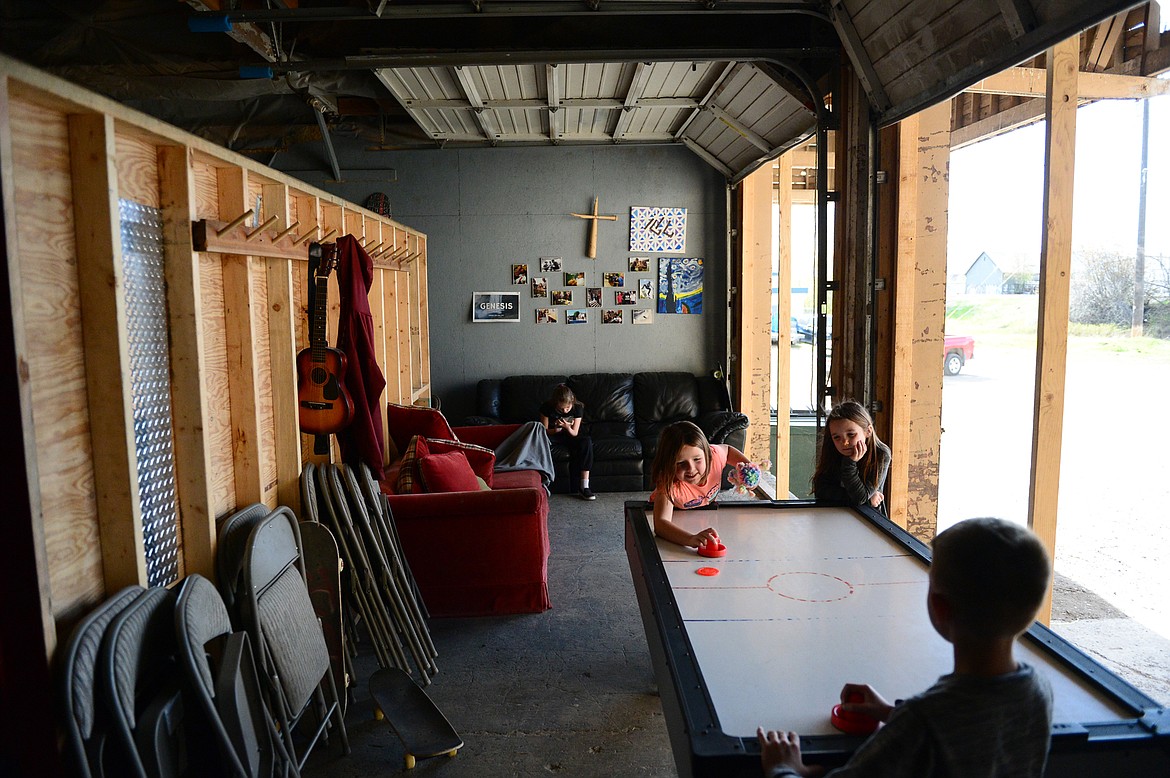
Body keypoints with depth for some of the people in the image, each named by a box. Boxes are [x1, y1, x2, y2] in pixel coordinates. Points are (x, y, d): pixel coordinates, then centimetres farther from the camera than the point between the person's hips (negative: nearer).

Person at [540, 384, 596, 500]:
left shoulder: (578, 407, -16)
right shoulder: (547, 407, -19)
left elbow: (574, 433, -13)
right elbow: (545, 430, -9)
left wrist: (567, 427, -35)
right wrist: (556, 430, -30)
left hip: (570, 435, 1)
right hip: (552, 434, -1)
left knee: (586, 441, -32)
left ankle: (584, 487, -33)